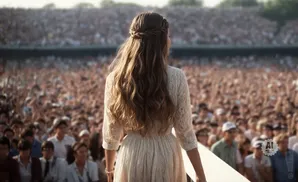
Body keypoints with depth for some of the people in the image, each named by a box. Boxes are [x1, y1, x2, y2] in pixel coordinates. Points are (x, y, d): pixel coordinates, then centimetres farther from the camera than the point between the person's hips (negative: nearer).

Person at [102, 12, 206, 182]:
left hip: (131, 156, 1)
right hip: (166, 155, -1)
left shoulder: (115, 78, -5)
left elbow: (111, 133, 2)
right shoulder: (176, 77, -10)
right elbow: (185, 133, -7)